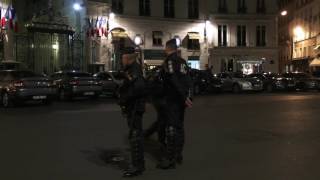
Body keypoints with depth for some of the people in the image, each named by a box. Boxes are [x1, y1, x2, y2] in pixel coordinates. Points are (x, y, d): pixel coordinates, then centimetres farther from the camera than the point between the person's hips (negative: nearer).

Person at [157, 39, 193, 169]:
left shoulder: (169, 61, -11)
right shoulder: (183, 62, 13)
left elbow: (174, 80, -22)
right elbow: (188, 81, 10)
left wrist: (184, 96, -23)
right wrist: (187, 96, 8)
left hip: (173, 100, -8)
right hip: (182, 99, 8)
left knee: (171, 128, -5)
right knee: (179, 126, 15)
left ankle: (170, 159, -2)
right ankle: (178, 155, 25)